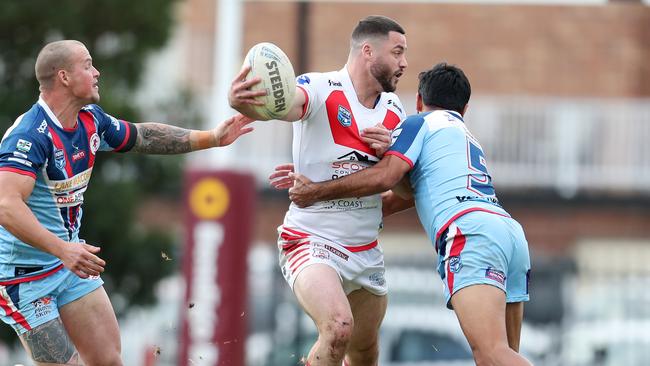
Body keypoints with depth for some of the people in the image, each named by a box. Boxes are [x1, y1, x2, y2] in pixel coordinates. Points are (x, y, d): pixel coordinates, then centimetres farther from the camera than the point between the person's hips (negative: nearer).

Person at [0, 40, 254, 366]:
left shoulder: (91, 120, 3)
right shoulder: (30, 136, -25)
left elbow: (141, 137, 22)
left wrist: (211, 138, 19)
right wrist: (62, 249, -45)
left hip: (71, 264, 9)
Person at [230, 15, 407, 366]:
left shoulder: (393, 110, 7)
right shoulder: (320, 89, -15)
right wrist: (242, 101, -60)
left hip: (366, 252, 7)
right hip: (311, 241, -7)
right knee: (339, 327, -31)